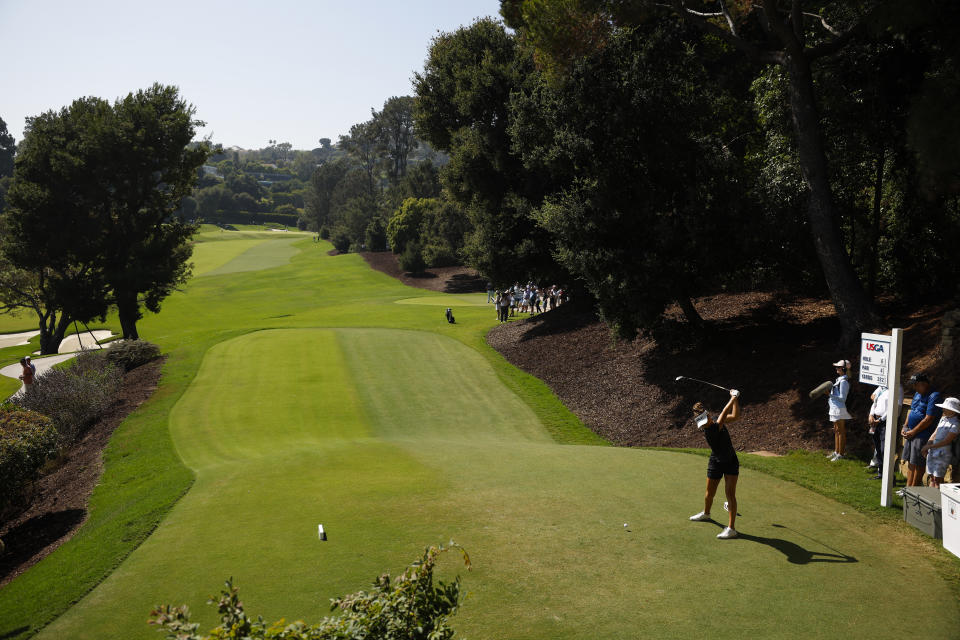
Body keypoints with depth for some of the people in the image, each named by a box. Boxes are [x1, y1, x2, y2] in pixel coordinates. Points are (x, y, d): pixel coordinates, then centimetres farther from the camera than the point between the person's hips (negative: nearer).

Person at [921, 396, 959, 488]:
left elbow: (946, 441, -16)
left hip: (943, 454, -7)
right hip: (932, 452, 7)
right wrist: (926, 446, 1)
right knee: (932, 478, 9)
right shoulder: (943, 419, 12)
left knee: (938, 479, -4)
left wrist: (929, 446, -16)